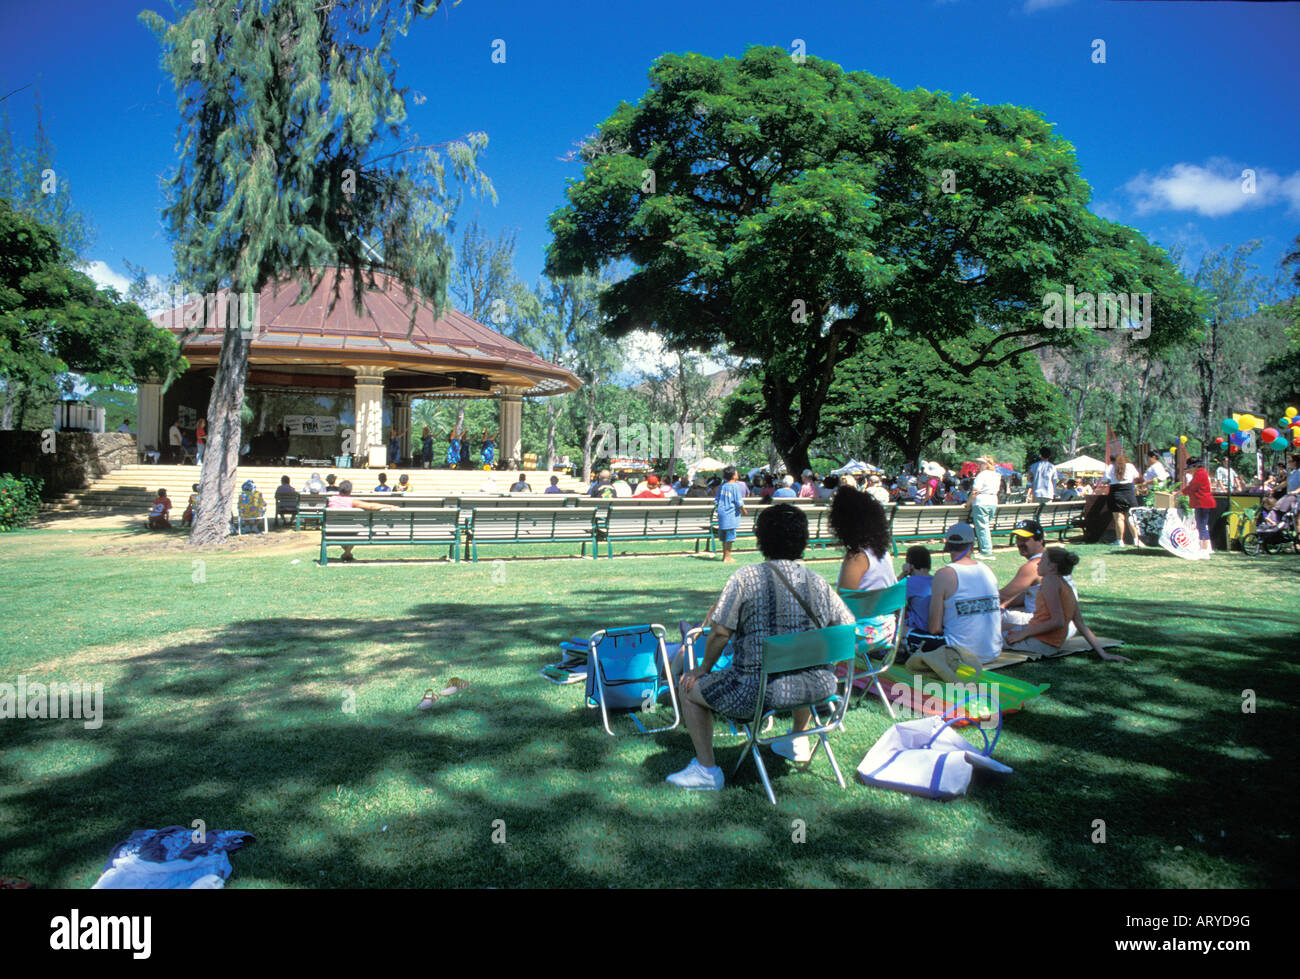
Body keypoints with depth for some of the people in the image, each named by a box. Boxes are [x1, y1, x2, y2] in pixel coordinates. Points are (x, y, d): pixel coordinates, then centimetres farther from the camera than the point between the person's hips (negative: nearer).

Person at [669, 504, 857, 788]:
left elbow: (720, 633, -10)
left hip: (759, 691, -5)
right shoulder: (819, 583, 4)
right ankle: (797, 742, 52)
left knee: (690, 687, 16)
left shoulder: (746, 578, -9)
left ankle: (707, 770, 19)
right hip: (817, 688, 6)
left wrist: (703, 668, 8)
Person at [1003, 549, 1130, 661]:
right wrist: (1103, 654, 14)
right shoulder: (1068, 586, 14)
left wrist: (1023, 633, -20)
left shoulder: (1050, 580, -14)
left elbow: (1058, 622, -23)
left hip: (1039, 642, -10)